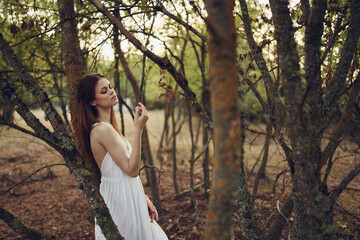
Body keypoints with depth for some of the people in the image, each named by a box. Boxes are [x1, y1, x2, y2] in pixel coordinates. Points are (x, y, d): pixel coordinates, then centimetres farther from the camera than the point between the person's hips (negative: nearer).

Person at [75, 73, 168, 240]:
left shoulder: (108, 127, 9)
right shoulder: (103, 129, -21)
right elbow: (131, 169, -23)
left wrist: (143, 198, 10)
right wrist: (138, 129, -25)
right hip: (121, 199, -9)